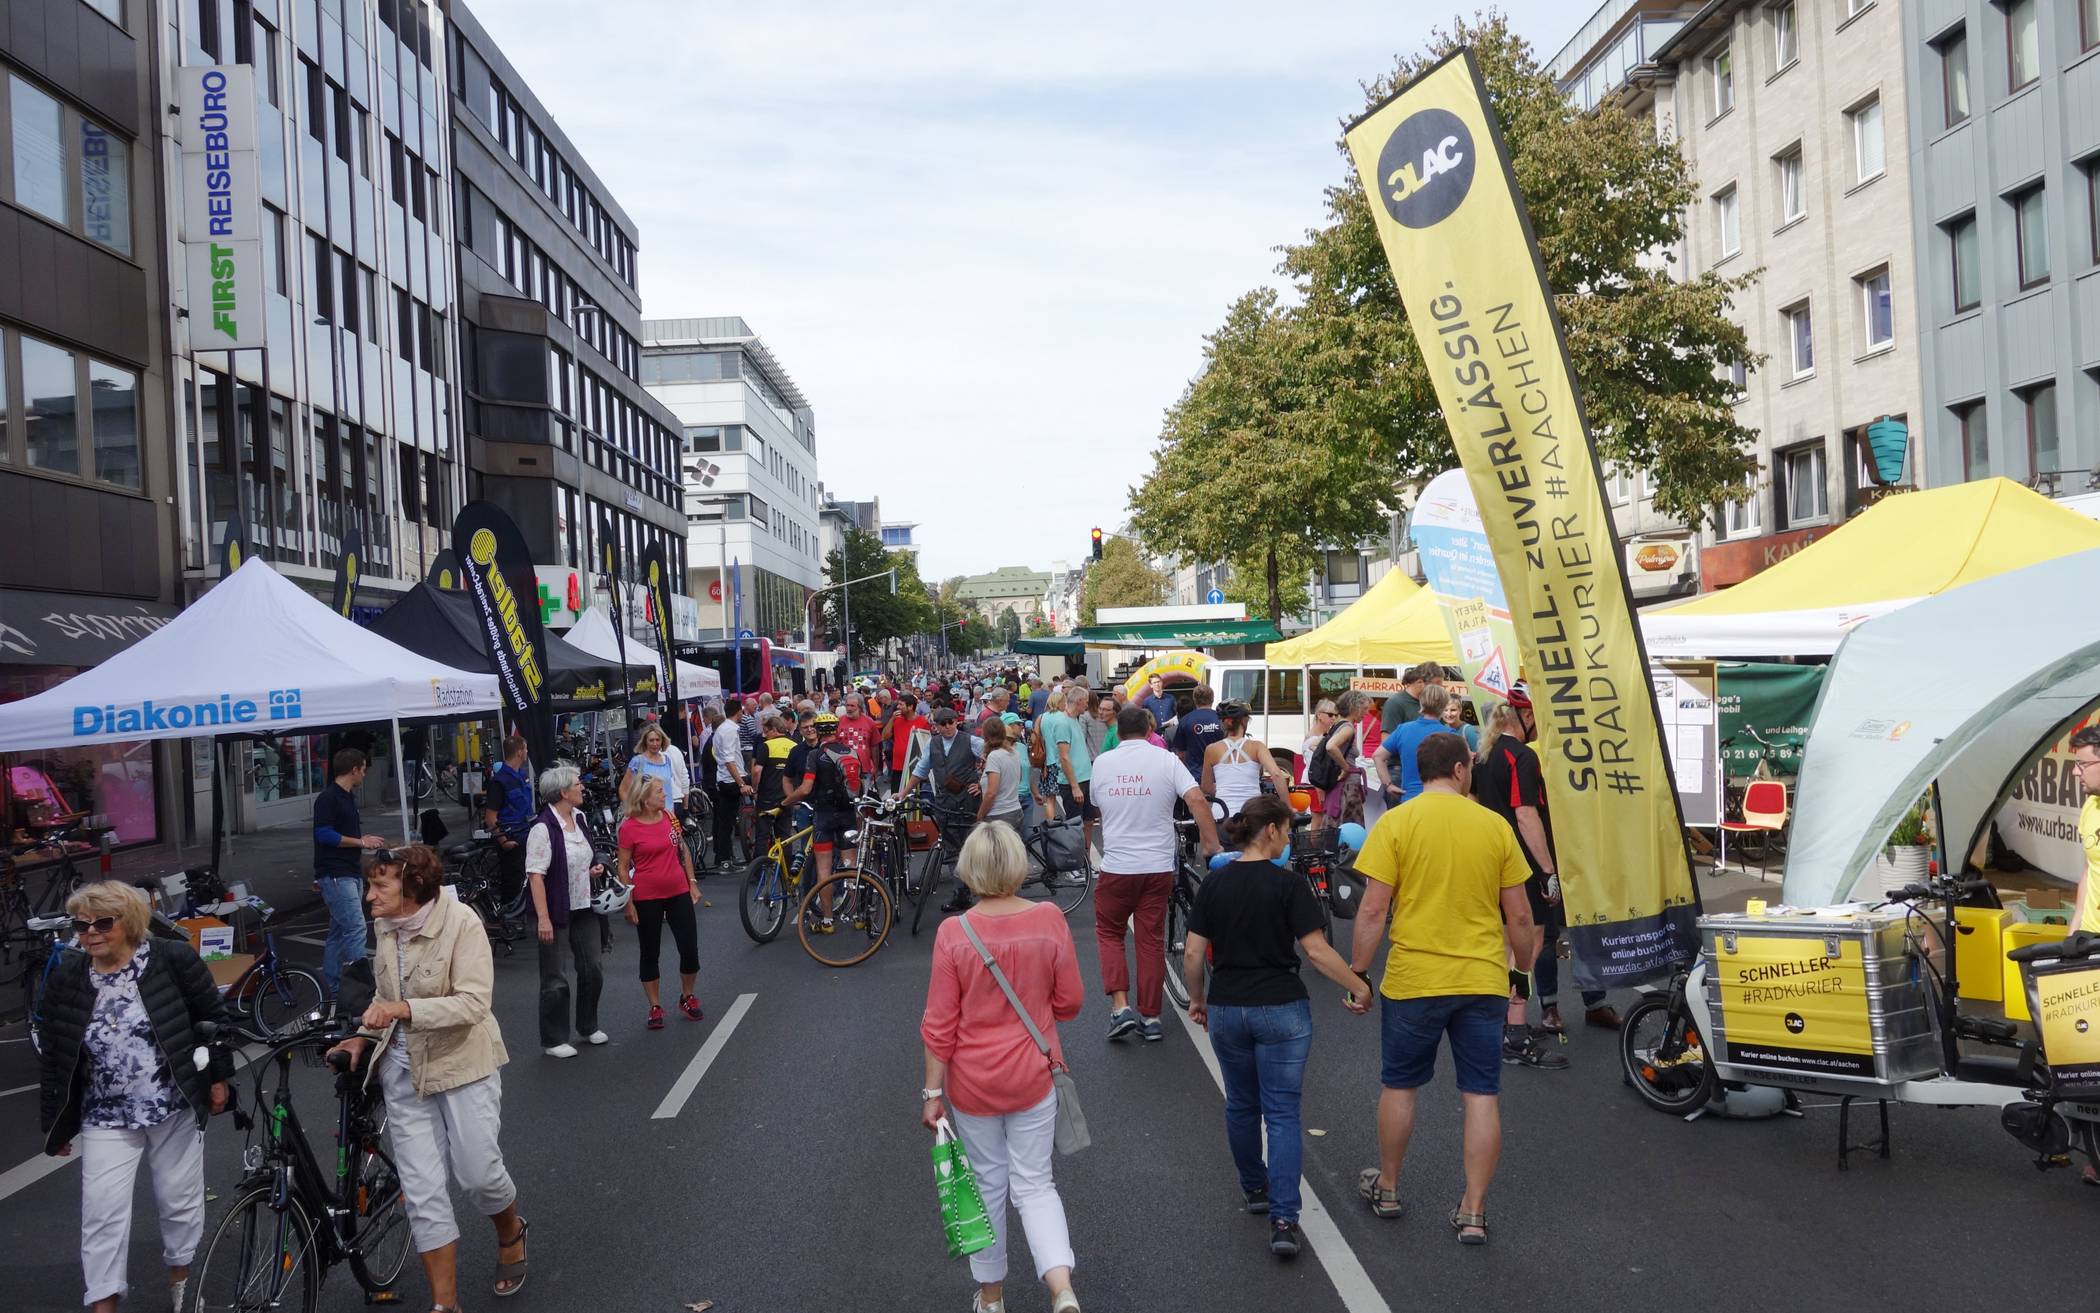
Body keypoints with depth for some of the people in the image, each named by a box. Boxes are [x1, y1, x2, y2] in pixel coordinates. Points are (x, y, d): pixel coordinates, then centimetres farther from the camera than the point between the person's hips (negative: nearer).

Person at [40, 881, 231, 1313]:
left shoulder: (174, 960, -9)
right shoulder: (66, 979, -1)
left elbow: (213, 1019, 0)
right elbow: (55, 1058, 7)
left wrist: (219, 1078, 0)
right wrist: (55, 1123, 9)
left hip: (176, 1110, -2)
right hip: (106, 1118, 2)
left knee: (180, 1199, 11)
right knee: (102, 1211, -3)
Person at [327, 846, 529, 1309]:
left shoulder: (461, 922, -19)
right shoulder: (387, 927, -1)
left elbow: (473, 1003, -24)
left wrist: (402, 1009, -33)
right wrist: (363, 1037, -2)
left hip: (463, 1063, -5)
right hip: (404, 1068, 5)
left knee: (478, 1173, 3)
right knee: (422, 1191, 3)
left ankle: (510, 1234, 38)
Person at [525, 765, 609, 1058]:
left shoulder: (579, 819, 7)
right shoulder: (543, 828, -19)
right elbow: (536, 875, -23)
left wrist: (594, 868, 3)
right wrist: (543, 918, -26)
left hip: (584, 907, 8)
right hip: (557, 912, -8)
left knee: (593, 969, 14)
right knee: (555, 978, 2)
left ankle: (588, 1027, 32)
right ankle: (552, 1041, 14)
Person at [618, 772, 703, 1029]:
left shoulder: (669, 817, 2)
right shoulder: (629, 828, -12)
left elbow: (683, 850, 13)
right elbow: (623, 868, -7)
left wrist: (692, 882, 10)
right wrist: (628, 903, -8)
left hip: (678, 892, 4)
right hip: (647, 898, -4)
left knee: (690, 949, 3)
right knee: (650, 953, 8)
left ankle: (687, 997, 25)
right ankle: (655, 1007, 21)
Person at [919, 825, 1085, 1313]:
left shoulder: (953, 933, -16)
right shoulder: (1049, 920, -12)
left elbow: (939, 1025, -11)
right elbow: (1070, 1002, -3)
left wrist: (932, 1093, -2)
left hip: (973, 1082, -1)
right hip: (1034, 1076, 1)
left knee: (987, 1185, 17)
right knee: (1034, 1184, 13)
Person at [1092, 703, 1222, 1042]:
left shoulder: (1102, 763, 0)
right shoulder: (1166, 760, -5)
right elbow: (1197, 800, -16)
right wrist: (1211, 842, -11)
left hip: (1117, 865, 0)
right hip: (1158, 865, 0)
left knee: (1109, 933, 15)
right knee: (1152, 940, 10)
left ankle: (1120, 1006, 1)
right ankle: (1150, 1017, 13)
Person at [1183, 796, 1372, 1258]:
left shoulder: (1213, 883, 0)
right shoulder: (1288, 883, -12)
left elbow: (1193, 953, 0)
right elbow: (1317, 951, -15)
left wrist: (1197, 998, 15)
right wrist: (1360, 987, -5)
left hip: (1225, 1009, 4)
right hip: (1280, 1009, -4)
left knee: (1241, 1105, 21)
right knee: (1282, 1114, 1)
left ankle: (1255, 1189, 37)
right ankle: (1283, 1220, -6)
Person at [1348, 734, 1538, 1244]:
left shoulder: (1396, 823, -7)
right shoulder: (1496, 826, 0)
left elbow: (1373, 909, -11)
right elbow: (1519, 917, 4)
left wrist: (1357, 972, -1)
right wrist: (1523, 971, 18)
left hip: (1412, 979, -1)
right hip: (1483, 981, 1)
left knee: (1399, 1086, 16)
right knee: (1481, 1095, 9)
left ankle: (1387, 1189, 31)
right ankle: (1473, 1212, 13)